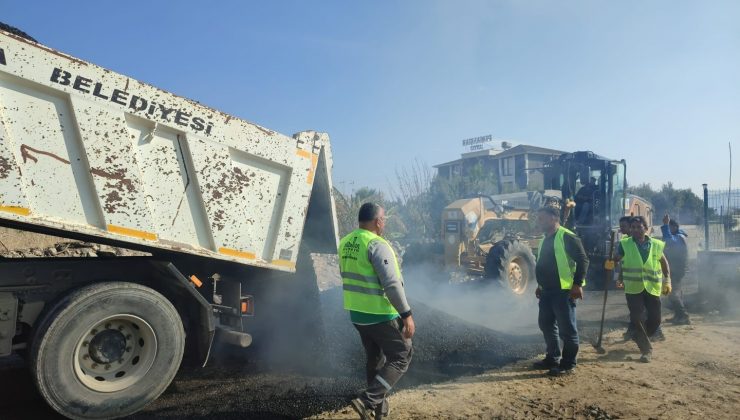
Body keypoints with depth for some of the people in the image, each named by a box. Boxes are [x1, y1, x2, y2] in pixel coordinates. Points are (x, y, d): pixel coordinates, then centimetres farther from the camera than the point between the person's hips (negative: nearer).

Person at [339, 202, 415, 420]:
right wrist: (406, 314, -18)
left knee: (374, 359, 22)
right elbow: (392, 284, -24)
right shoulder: (377, 245, -20)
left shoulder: (345, 243, 6)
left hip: (356, 313, 8)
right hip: (381, 315, -8)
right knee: (400, 357, 7)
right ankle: (367, 400, -1)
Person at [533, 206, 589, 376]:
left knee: (567, 328, -1)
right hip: (547, 291, 10)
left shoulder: (567, 237, -12)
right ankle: (552, 358, 27)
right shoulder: (545, 240, 16)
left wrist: (578, 284, -20)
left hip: (563, 290, -9)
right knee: (546, 324, 15)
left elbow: (583, 260, -15)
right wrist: (540, 285, 23)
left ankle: (568, 364, 9)